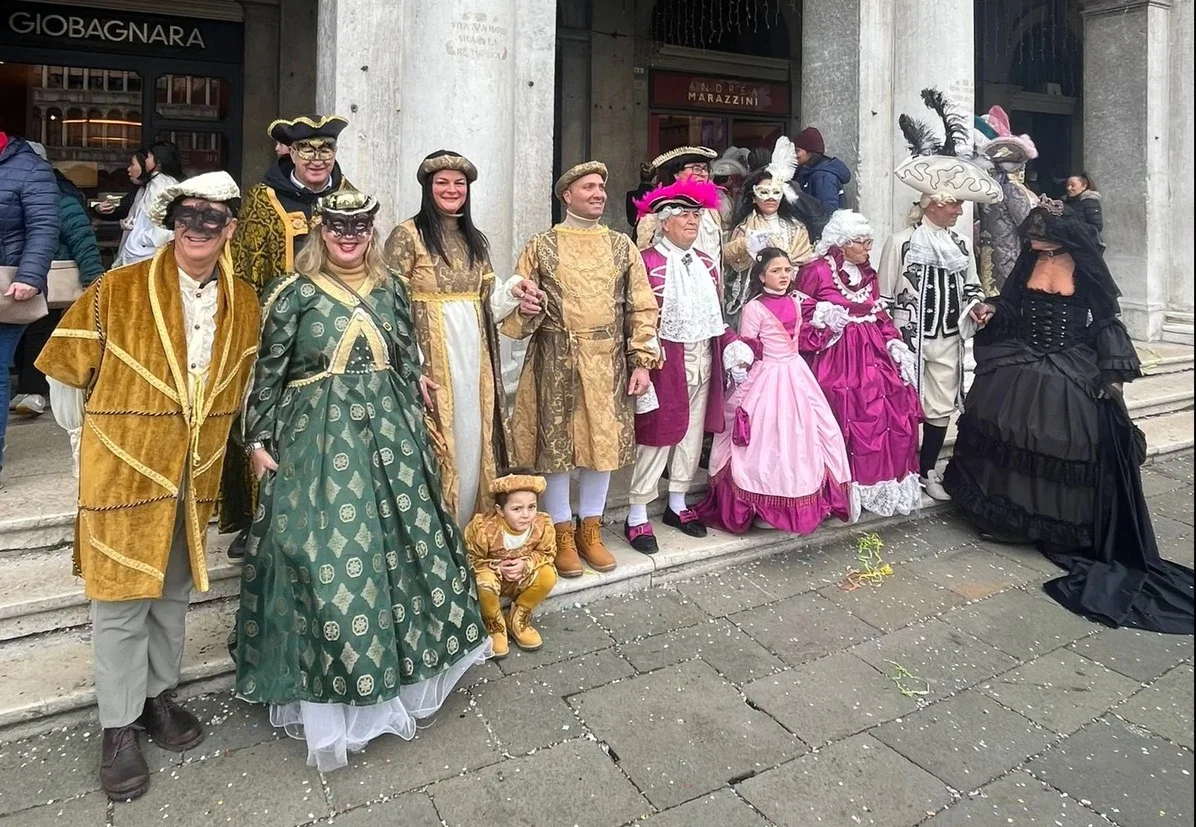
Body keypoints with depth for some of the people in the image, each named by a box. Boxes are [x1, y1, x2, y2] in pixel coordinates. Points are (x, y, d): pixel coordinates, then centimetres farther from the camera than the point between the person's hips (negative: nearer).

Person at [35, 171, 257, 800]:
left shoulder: (245, 304, 1)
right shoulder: (118, 288, -10)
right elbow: (68, 364, -2)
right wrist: (94, 432, 5)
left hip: (195, 475, 4)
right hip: (123, 469, -3)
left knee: (173, 592, 17)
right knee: (120, 600, 5)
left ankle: (157, 695, 35)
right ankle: (118, 727, 21)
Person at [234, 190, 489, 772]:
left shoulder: (390, 288, 10)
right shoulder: (293, 292, -1)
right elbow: (267, 369, -1)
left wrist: (415, 426, 13)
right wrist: (259, 438, -4)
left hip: (389, 432, 4)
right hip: (317, 436, -4)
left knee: (404, 539, 9)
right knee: (325, 551, -5)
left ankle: (400, 664, 31)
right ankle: (327, 693, 11)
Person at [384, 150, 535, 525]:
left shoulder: (475, 240, 15)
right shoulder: (408, 235, -4)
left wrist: (512, 290, -4)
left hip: (472, 353, 6)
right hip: (430, 353, -6)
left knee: (472, 438, 8)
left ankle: (467, 531, 22)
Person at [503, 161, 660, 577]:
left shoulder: (622, 246, 9)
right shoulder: (541, 246, 3)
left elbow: (642, 308, 6)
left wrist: (642, 360, -1)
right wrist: (525, 307, -21)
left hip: (608, 363, 2)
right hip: (556, 363, -2)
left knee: (605, 443, 8)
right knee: (556, 445, 3)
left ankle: (590, 529, 24)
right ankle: (562, 534, 18)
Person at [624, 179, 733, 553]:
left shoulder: (707, 263, 14)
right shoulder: (648, 262, -10)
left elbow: (717, 314, 18)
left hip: (703, 360, 7)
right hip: (667, 361, -7)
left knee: (692, 434, 14)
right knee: (658, 436, -2)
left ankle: (677, 505, 30)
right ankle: (637, 517, 9)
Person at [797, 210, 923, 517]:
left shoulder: (868, 274, 16)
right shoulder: (815, 271, -5)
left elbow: (881, 315, 16)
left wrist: (893, 342, 3)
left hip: (872, 354, 7)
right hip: (835, 357, -6)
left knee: (894, 410, -2)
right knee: (844, 419, -9)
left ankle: (886, 480, 11)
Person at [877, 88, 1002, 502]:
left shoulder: (959, 244, 10)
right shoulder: (902, 242, -7)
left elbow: (972, 285, 21)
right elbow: (884, 296, -6)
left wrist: (975, 305, -1)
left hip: (949, 338, 6)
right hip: (910, 337, -6)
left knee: (941, 406, 10)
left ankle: (927, 470, 23)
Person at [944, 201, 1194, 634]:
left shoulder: (1084, 265, -7)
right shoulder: (1030, 259, 2)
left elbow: (1105, 318, -4)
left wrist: (1112, 374, -7)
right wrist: (993, 310, -9)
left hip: (1072, 374, -3)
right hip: (1021, 366, 3)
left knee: (1066, 447, 1)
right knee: (1010, 440, 2)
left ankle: (1063, 527, 15)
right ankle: (1006, 517, 16)